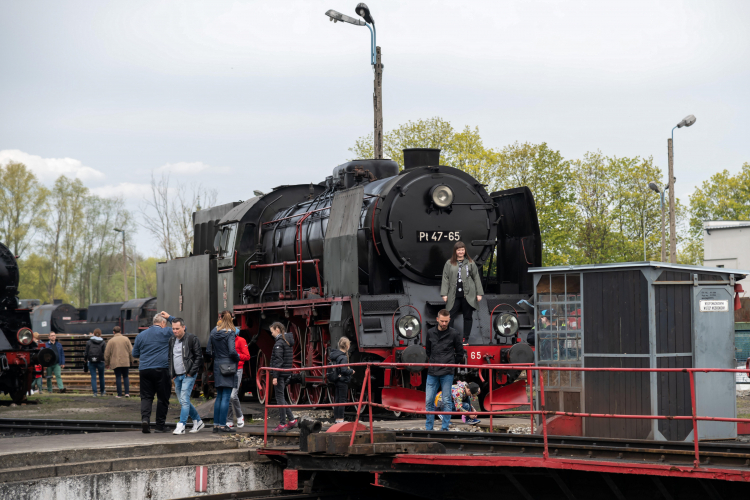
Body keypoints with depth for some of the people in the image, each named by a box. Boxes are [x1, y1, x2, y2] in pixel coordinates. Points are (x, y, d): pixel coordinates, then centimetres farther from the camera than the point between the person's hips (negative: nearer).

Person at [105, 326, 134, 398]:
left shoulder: (111, 341, 0)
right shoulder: (126, 339, 4)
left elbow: (107, 353, 1)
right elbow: (131, 351, 5)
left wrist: (107, 363, 10)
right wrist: (131, 361, 15)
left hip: (116, 363, -2)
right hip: (125, 362, 2)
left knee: (118, 378, 2)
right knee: (126, 377, 11)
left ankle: (119, 394, 1)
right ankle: (127, 393, 2)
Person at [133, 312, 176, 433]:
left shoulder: (141, 335, 12)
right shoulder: (166, 332, -2)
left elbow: (135, 354, 18)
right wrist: (170, 317, 16)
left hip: (144, 370, 4)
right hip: (162, 369, -4)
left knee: (146, 397, 6)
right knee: (163, 398, 4)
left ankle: (145, 418, -18)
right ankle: (160, 425, 6)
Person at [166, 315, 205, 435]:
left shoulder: (192, 339, -8)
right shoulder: (172, 340, 11)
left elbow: (199, 357, -8)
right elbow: (170, 358, 21)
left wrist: (191, 372, -12)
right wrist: (172, 374, 11)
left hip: (188, 375, -7)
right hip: (177, 376, 7)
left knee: (184, 400, -14)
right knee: (183, 401, 11)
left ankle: (181, 426, -15)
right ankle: (198, 421, 25)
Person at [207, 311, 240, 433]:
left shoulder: (213, 332, 5)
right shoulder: (230, 333, -12)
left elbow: (208, 351, 6)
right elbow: (232, 351, -20)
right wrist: (237, 358, -1)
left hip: (217, 366, 6)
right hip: (228, 366, -6)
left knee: (219, 396, 14)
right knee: (226, 397, -3)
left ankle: (216, 424, 15)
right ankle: (222, 425, -4)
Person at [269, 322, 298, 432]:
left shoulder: (279, 342, -14)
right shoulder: (288, 342, 14)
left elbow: (278, 361, -18)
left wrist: (275, 376, -18)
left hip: (280, 373, -9)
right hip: (287, 373, 9)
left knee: (279, 397, -3)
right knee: (280, 397, 16)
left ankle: (282, 424, 0)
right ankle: (292, 420, 13)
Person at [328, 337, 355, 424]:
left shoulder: (333, 354, 8)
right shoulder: (343, 357, -18)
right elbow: (344, 370, -24)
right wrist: (351, 371, -7)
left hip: (335, 380, 8)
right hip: (342, 381, -8)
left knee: (337, 400, 12)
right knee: (342, 400, -3)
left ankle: (337, 418, 16)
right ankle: (340, 419, -3)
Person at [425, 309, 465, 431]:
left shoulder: (454, 334, -1)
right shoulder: (430, 333, 8)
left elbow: (460, 353, 8)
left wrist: (451, 365, 6)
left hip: (447, 373, -3)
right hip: (432, 373, 3)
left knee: (446, 401, 1)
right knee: (429, 401, 3)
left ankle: (445, 428, 7)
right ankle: (429, 428, 10)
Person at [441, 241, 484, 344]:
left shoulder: (470, 263, 5)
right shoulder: (449, 263, 4)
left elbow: (476, 278, 7)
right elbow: (445, 279, 4)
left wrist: (479, 293, 2)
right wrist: (444, 294, -2)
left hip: (468, 295, 0)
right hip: (454, 295, 0)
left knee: (467, 316, 7)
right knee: (450, 316, -4)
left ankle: (466, 338, 17)